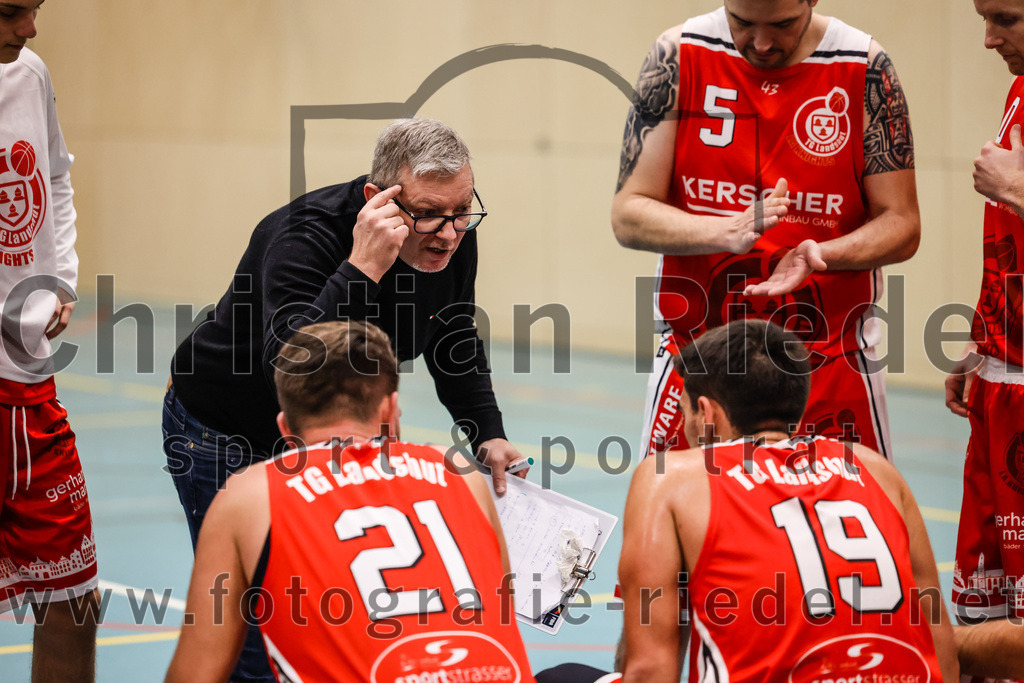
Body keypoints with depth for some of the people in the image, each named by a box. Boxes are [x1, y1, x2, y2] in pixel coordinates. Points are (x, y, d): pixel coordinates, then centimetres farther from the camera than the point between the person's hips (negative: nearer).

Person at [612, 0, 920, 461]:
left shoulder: (865, 68, -5)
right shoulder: (678, 56, -4)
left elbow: (901, 225, -1)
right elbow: (628, 216, -6)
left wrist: (820, 255, -21)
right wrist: (729, 232, -23)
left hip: (829, 366, 0)